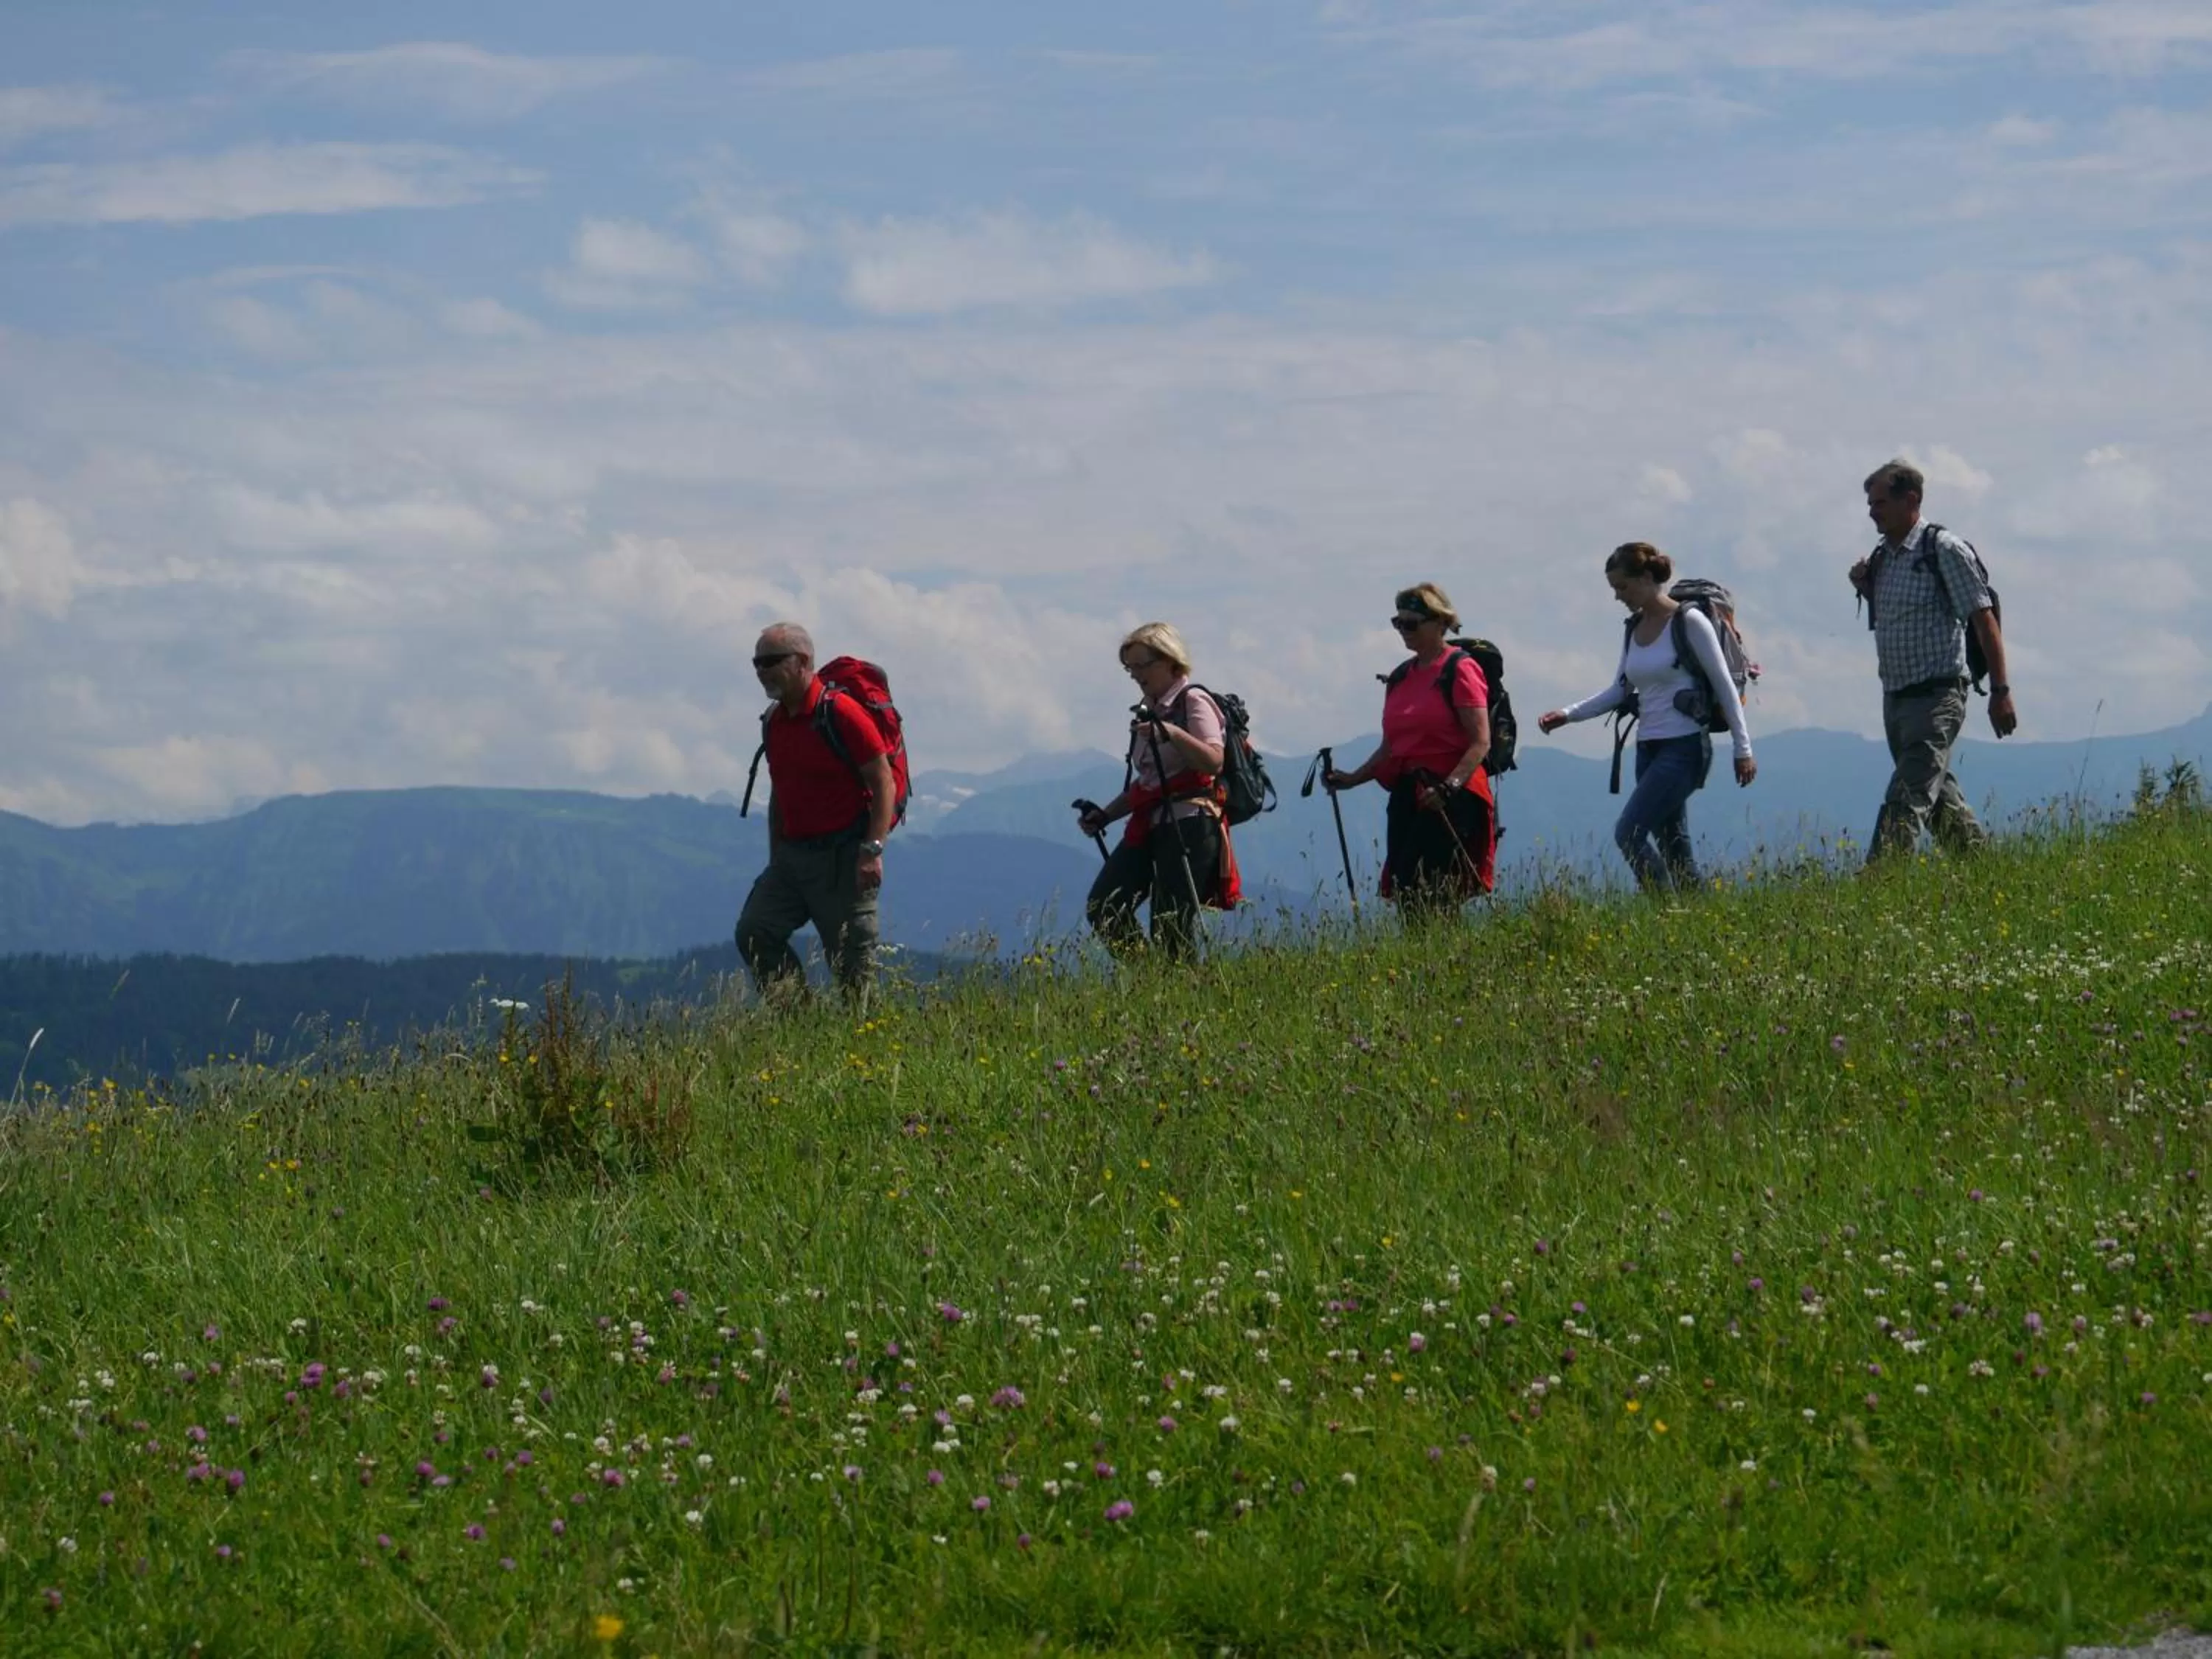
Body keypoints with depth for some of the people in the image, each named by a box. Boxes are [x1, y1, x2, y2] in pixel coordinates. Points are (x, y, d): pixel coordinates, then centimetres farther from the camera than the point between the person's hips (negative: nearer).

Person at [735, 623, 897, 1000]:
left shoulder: (840, 714, -12)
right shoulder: (774, 722, 12)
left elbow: (884, 784, -13)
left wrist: (872, 851, -20)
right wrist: (775, 860, 21)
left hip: (842, 856, -7)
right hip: (792, 854, 7)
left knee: (852, 962, -5)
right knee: (754, 933, -8)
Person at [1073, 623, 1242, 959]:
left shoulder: (1193, 701, -3)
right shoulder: (1147, 710, 20)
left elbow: (1214, 761, -18)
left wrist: (1172, 733, -30)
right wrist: (1104, 815, 15)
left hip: (1189, 823, -8)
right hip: (1149, 824, 8)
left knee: (1172, 927, -12)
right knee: (1102, 909, -5)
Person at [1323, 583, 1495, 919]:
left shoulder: (1460, 670, -6)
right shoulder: (1399, 677, 16)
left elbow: (1480, 743, -13)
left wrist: (1448, 787, -25)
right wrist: (1353, 778, 7)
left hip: (1452, 802, -7)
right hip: (1406, 797, 7)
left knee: (1436, 906, -15)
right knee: (1406, 901, 2)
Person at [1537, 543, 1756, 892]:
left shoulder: (1689, 622, -8)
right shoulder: (1633, 630, 12)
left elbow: (1725, 686, -6)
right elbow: (1620, 691, 18)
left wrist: (1743, 748, -7)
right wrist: (1569, 713, 6)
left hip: (1683, 748, -8)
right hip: (1649, 748, 8)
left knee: (1629, 833, -17)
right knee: (1673, 846, 7)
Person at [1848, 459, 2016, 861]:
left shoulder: (1944, 550, -10)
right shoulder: (1881, 558, 12)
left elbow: (1984, 620, -12)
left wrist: (2000, 691, -16)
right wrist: (1865, 589, 6)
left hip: (1936, 695, -8)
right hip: (1894, 698, 9)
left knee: (1906, 801, -17)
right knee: (1938, 797, 17)